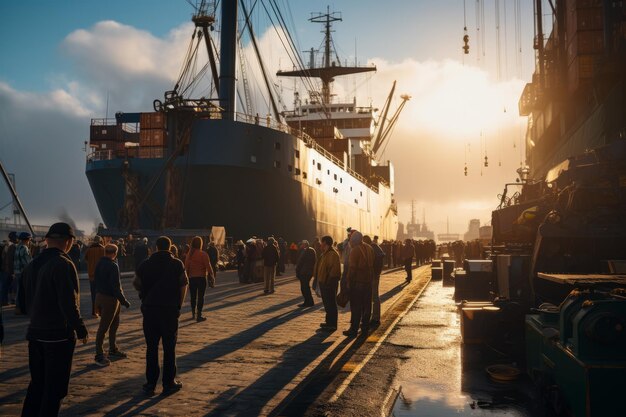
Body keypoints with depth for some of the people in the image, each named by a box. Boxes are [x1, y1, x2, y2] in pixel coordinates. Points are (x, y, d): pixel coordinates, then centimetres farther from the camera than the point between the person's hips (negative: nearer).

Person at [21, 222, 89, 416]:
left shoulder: (32, 265, 8)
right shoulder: (63, 264, -17)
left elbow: (28, 301, 15)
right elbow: (69, 304, -21)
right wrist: (81, 329, -11)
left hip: (35, 333, 8)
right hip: (59, 335, -8)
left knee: (37, 384, 19)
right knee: (55, 388, 3)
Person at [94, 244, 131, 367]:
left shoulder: (99, 264, 7)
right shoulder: (113, 266, -19)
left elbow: (96, 282, 14)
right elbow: (116, 287, -22)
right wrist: (124, 301, -15)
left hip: (99, 296, 9)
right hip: (110, 299, -9)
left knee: (115, 323, 21)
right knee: (103, 327, -1)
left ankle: (113, 350, 32)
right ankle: (99, 355, 7)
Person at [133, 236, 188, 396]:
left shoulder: (146, 264, 3)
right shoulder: (176, 264, -3)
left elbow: (136, 283, -1)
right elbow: (184, 284, -8)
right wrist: (179, 305, 1)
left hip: (149, 309, 2)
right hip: (170, 309, -2)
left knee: (151, 347, 9)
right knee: (169, 347, 6)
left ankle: (150, 383, 12)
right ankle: (169, 383, 10)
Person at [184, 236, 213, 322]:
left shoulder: (189, 254, 0)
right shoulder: (203, 254, -12)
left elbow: (186, 266, 3)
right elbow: (208, 266, -11)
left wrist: (187, 275, 14)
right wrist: (211, 275, 3)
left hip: (192, 278, 4)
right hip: (201, 277, -4)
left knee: (193, 296, 16)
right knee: (200, 296, 0)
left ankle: (193, 314, 27)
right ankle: (199, 316, -2)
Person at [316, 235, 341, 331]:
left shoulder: (332, 254, -19)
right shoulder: (325, 254, 15)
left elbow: (334, 269, -25)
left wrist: (328, 281, -25)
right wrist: (319, 280, 16)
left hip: (329, 283, -11)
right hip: (324, 283, 11)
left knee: (331, 304, -3)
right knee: (327, 303, 19)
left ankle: (332, 325, 3)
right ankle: (329, 322, 30)